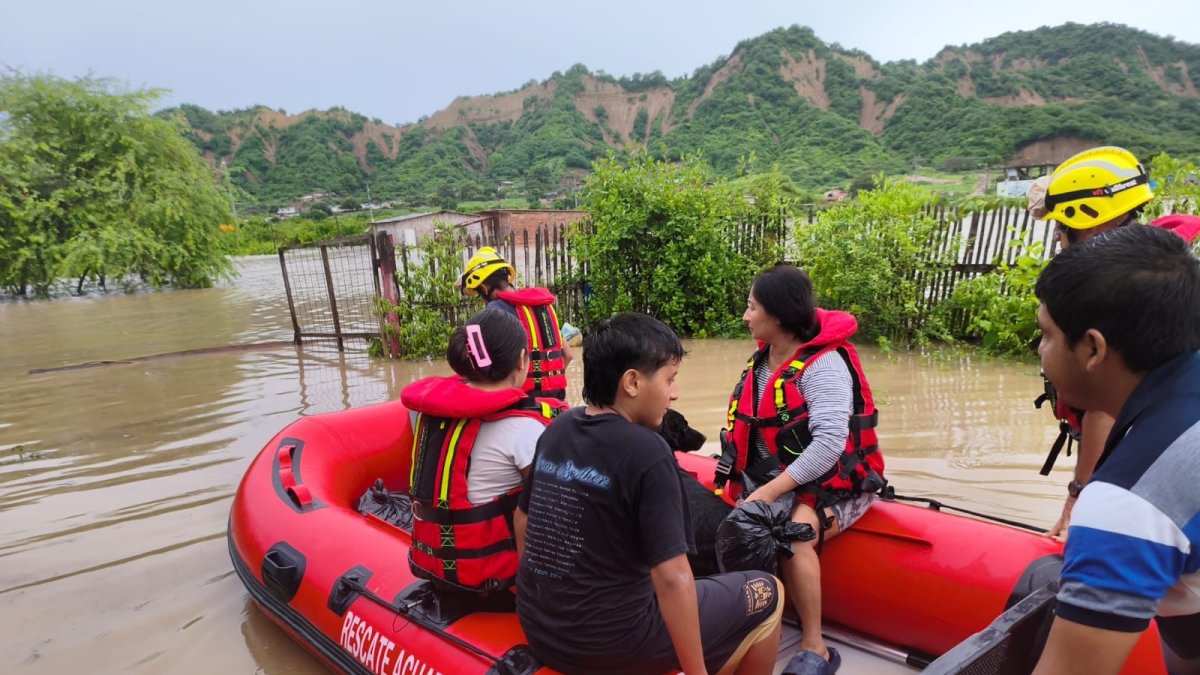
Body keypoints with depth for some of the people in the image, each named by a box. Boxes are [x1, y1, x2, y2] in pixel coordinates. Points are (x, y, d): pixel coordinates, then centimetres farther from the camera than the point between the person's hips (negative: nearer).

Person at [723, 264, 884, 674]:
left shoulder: (824, 364, -18)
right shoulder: (762, 361, 7)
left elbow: (830, 444, -28)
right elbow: (749, 431, 10)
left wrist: (771, 492, -30)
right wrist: (755, 487, -5)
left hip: (836, 483, -7)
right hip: (780, 479, 7)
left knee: (794, 536, -30)